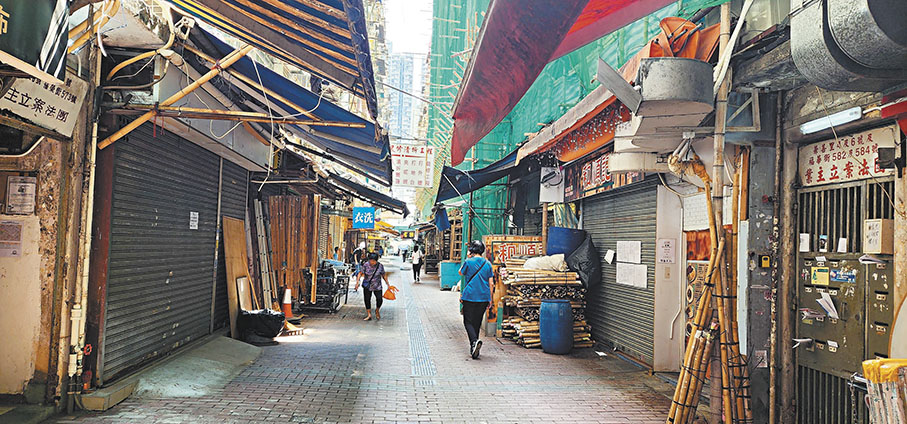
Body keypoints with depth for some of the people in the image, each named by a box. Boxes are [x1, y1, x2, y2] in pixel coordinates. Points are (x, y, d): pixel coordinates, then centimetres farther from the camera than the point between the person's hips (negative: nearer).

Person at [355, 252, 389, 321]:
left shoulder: (380, 266, -8)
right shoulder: (366, 265, -11)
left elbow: (384, 275, 4)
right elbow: (360, 273, -6)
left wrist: (388, 284, 6)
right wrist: (357, 282, -17)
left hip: (377, 286, -1)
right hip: (367, 286, 1)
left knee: (380, 299, -9)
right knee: (367, 300, 3)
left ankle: (377, 310, 21)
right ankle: (369, 315, 17)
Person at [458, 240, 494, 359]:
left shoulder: (468, 262, -6)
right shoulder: (487, 264, 5)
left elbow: (461, 272, 14)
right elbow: (491, 283, 6)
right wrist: (490, 299, 14)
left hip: (469, 296, -4)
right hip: (484, 297, 4)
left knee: (468, 321, 1)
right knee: (477, 322, 14)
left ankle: (475, 340, -25)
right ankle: (473, 348, 19)